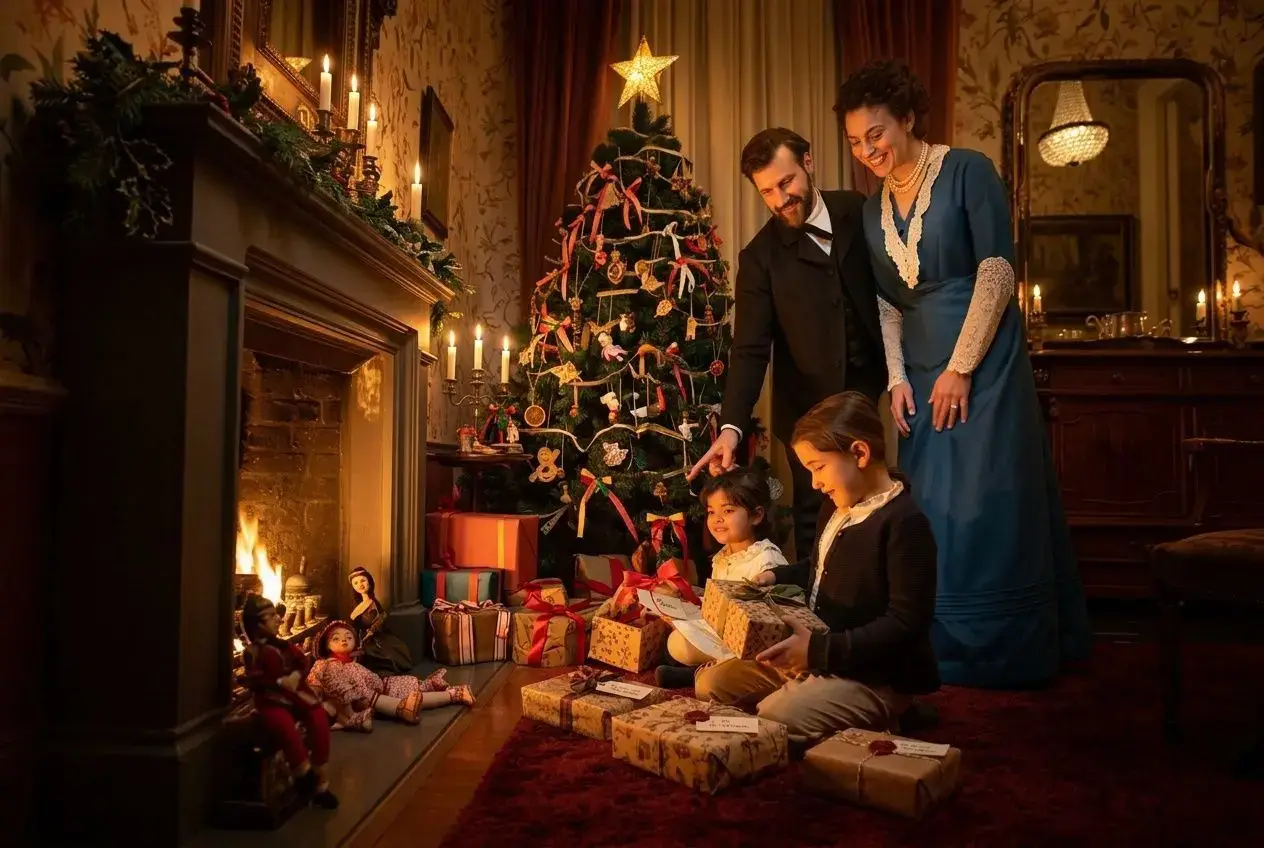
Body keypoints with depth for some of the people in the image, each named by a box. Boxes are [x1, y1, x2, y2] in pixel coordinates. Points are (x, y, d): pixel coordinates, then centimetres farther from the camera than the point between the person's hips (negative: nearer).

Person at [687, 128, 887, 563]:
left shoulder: (858, 211, 0)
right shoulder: (760, 257, -6)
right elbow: (750, 349, -11)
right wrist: (731, 425, -22)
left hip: (871, 391, 2)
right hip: (809, 407, -2)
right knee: (815, 519, 6)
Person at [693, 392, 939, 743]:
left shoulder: (903, 523, -22)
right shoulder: (837, 506, 6)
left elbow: (906, 622, -25)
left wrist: (818, 648, -29)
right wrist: (775, 577, 5)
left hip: (874, 677, -9)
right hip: (815, 655, 9)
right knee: (712, 683, 4)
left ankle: (873, 726, -1)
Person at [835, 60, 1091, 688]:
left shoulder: (966, 171, -4)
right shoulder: (874, 210, 13)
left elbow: (997, 271, -11)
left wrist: (961, 366, -15)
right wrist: (897, 378, 1)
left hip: (983, 361, -6)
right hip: (922, 371, 6)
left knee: (986, 503, -4)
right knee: (929, 509, 8)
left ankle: (1003, 654, 11)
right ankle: (943, 650, 21)